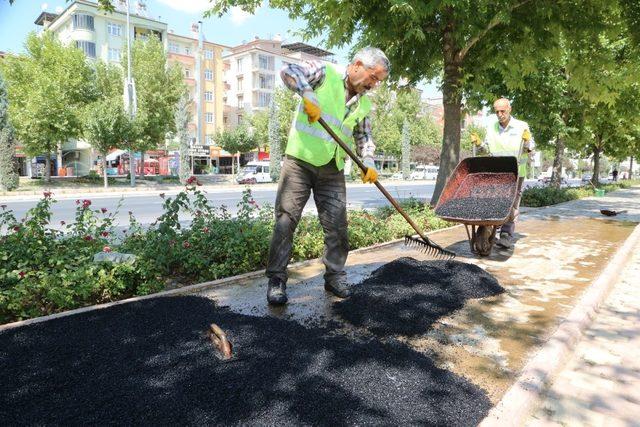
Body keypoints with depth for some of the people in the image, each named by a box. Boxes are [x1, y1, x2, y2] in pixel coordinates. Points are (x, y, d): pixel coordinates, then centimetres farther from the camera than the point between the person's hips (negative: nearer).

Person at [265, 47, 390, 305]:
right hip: (300, 160, -5)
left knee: (337, 225, 4)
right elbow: (288, 71, -12)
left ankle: (335, 276, 20)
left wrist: (368, 162, 0)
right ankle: (276, 279, 6)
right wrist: (308, 95, -26)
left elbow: (363, 136, 17)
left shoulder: (365, 104, 13)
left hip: (333, 170, 5)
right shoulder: (326, 73, -3)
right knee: (286, 220, -4)